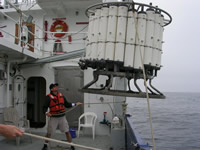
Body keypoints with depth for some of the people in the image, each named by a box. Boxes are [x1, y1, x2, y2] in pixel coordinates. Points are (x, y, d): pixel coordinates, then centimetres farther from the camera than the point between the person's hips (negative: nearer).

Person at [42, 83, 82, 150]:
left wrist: (75, 104, 4)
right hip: (53, 118, -3)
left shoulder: (61, 95, 6)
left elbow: (67, 104, 11)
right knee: (49, 132, 8)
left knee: (67, 131, 2)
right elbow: (45, 107, -8)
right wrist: (46, 112, -27)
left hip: (62, 117, 3)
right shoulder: (49, 97, -8)